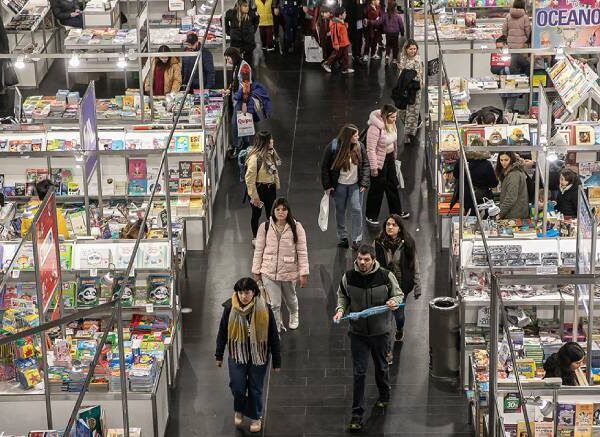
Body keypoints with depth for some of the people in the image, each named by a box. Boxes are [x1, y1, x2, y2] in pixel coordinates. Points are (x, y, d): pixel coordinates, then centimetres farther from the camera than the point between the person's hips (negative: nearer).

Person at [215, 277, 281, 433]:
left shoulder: (264, 309, -15)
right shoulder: (230, 308, -12)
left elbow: (273, 336, -7)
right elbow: (222, 332, 1)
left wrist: (276, 361, -3)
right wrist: (219, 355, 7)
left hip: (258, 356, -1)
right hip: (237, 355, 1)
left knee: (255, 389, 10)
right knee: (237, 387, -2)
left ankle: (256, 417, 34)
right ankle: (239, 410, 30)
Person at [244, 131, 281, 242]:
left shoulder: (270, 153, -4)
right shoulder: (255, 158, -28)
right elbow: (250, 179, -23)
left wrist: (276, 185, 13)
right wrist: (254, 196, -18)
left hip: (270, 188, 7)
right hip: (259, 189, -7)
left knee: (271, 213, 20)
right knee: (256, 214, 13)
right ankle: (255, 238, 32)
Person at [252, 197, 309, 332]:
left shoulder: (296, 228, -8)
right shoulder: (265, 227, -4)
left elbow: (302, 252, -7)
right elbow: (258, 250, 2)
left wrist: (303, 273, -9)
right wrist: (256, 271, 3)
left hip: (289, 272, 0)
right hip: (269, 272, 0)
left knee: (290, 299, 24)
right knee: (274, 304, -4)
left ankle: (294, 316, 55)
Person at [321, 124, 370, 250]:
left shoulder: (359, 146, -6)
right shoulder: (333, 148, -13)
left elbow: (366, 165, 2)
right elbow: (325, 167, -5)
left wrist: (364, 183, -5)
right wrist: (327, 186, -6)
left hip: (355, 184, 1)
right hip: (339, 185, -1)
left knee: (356, 210, -3)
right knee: (340, 211, 11)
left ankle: (357, 239, 7)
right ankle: (342, 237, 26)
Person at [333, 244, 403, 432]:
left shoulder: (386, 276, -13)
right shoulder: (348, 277, -10)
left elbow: (399, 294, 1)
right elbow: (342, 296, 9)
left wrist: (394, 301, -21)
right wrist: (340, 309, -10)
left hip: (380, 331, 0)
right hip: (358, 332, 0)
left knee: (381, 367, 21)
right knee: (359, 373, -1)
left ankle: (384, 395, 50)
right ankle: (357, 414, 4)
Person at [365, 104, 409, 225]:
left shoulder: (391, 124, -5)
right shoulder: (375, 128, -30)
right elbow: (371, 149, -26)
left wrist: (394, 155, 20)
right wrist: (374, 167, -22)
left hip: (389, 158, 8)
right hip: (379, 161, -8)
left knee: (393, 185, 21)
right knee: (377, 189, 6)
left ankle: (397, 211, 39)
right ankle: (371, 216, 24)